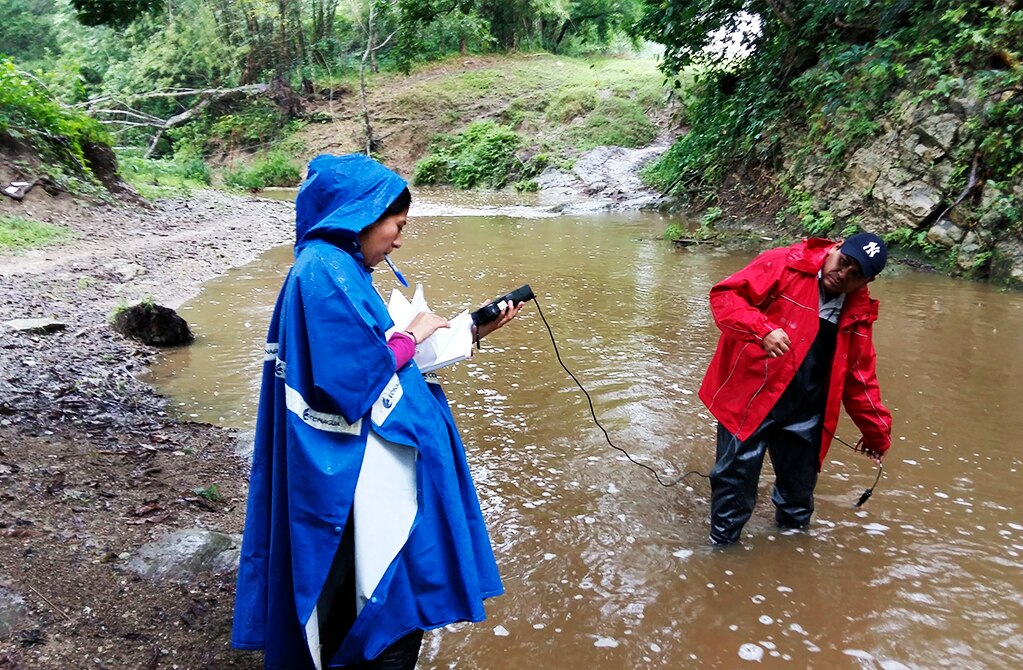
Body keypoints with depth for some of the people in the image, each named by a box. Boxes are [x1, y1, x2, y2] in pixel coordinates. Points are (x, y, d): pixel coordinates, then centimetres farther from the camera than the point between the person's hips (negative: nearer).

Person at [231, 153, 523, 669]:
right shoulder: (327, 271, -19)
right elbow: (356, 378, -24)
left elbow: (369, 352, 14)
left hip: (362, 464, 10)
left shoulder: (338, 268, 12)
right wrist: (411, 337, -8)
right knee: (395, 602, 2)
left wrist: (471, 332, 11)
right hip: (356, 475, -10)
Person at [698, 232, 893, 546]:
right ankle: (722, 545, 24)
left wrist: (876, 432, 17)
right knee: (735, 479, 3)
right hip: (749, 398, -5)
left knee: (800, 488, 19)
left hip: (805, 414, 5)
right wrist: (762, 330, -31)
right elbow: (725, 295, -16)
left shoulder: (858, 313, 6)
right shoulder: (783, 264, -10)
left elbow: (860, 377, 14)